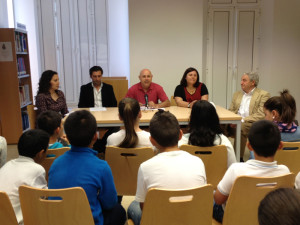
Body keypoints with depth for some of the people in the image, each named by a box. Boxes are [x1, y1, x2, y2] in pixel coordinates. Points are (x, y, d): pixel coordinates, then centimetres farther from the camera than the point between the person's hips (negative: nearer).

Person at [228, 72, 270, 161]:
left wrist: (243, 120, -19)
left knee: (241, 127, -37)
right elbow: (230, 111, 19)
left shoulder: (263, 95, 2)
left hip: (252, 124, -5)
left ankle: (239, 158, -26)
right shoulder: (237, 94, 21)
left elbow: (261, 115, -10)